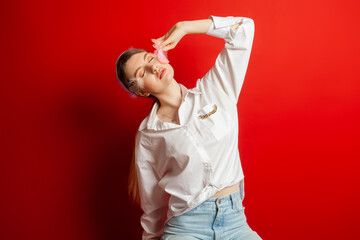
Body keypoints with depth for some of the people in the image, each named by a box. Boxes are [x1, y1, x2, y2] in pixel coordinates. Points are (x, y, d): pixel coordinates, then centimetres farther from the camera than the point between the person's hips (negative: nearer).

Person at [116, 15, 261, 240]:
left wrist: (181, 28, 5)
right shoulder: (147, 135, 1)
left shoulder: (214, 90, 4)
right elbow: (152, 205, 9)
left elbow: (244, 28, 3)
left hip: (235, 221, 2)